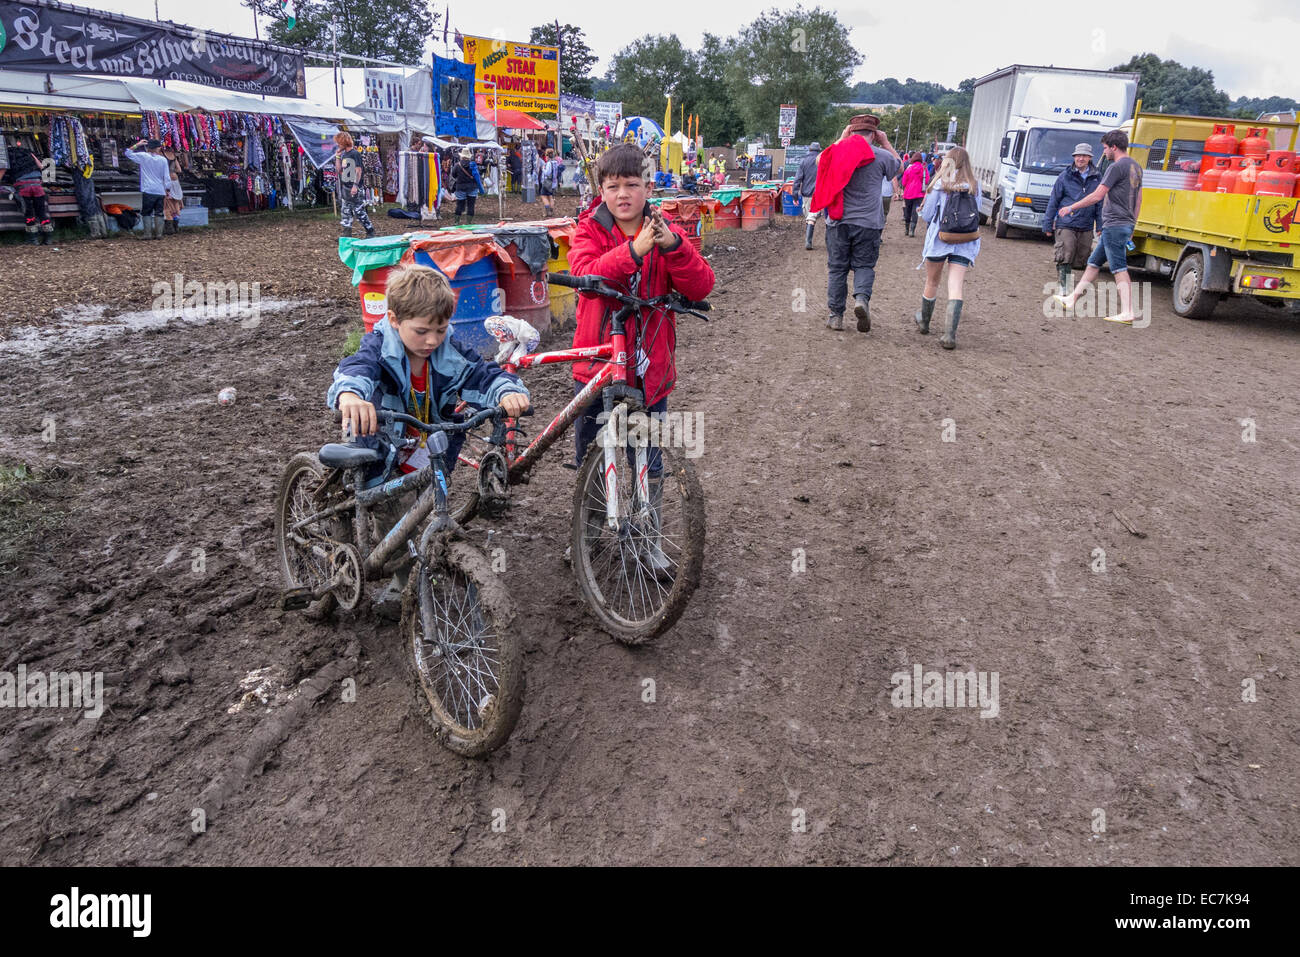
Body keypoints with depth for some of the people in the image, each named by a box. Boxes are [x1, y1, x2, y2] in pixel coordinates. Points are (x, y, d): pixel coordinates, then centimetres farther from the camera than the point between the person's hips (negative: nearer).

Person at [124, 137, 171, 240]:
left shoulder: (143, 157, -3)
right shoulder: (163, 159, 2)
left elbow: (128, 152, 10)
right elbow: (167, 177, 3)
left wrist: (137, 144, 16)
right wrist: (167, 190, 12)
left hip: (148, 190, -2)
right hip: (160, 191, 2)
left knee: (146, 213, 3)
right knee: (159, 213, 7)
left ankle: (148, 234, -4)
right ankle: (159, 233, 4)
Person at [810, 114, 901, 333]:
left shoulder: (836, 152, 1)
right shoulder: (881, 156, -2)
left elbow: (820, 160, 24)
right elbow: (899, 166, 20)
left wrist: (841, 139, 25)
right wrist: (885, 143, 22)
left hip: (838, 222, 1)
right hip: (868, 223, -1)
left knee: (837, 267, 8)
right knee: (864, 265, 9)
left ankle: (835, 315, 9)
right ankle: (862, 297, -19)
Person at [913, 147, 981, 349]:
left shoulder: (940, 184, -4)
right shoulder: (975, 187, 5)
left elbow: (926, 215, -2)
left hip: (939, 239, -2)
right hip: (965, 242, 2)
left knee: (932, 282, 16)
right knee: (955, 287, -5)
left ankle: (924, 322, 34)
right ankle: (950, 334, -18)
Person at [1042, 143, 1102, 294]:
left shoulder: (1097, 178, 9)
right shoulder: (1065, 177, 2)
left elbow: (1100, 203, 12)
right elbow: (1053, 202, 5)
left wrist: (1100, 226, 6)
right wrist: (1048, 225, 2)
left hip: (1086, 228, 3)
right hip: (1065, 225, -3)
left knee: (1080, 260, 7)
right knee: (1064, 257, -11)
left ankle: (1068, 281, 24)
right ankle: (1064, 286, -6)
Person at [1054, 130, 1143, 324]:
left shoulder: (1116, 167, -13)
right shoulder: (1136, 167, 17)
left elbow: (1097, 195, -15)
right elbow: (1138, 201, 21)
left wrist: (1071, 207, -4)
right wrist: (1131, 227, 26)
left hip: (1114, 225, -10)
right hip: (1126, 225, 10)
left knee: (1119, 269, -11)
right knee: (1093, 262, 16)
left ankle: (1127, 313, -14)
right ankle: (1072, 299, 23)